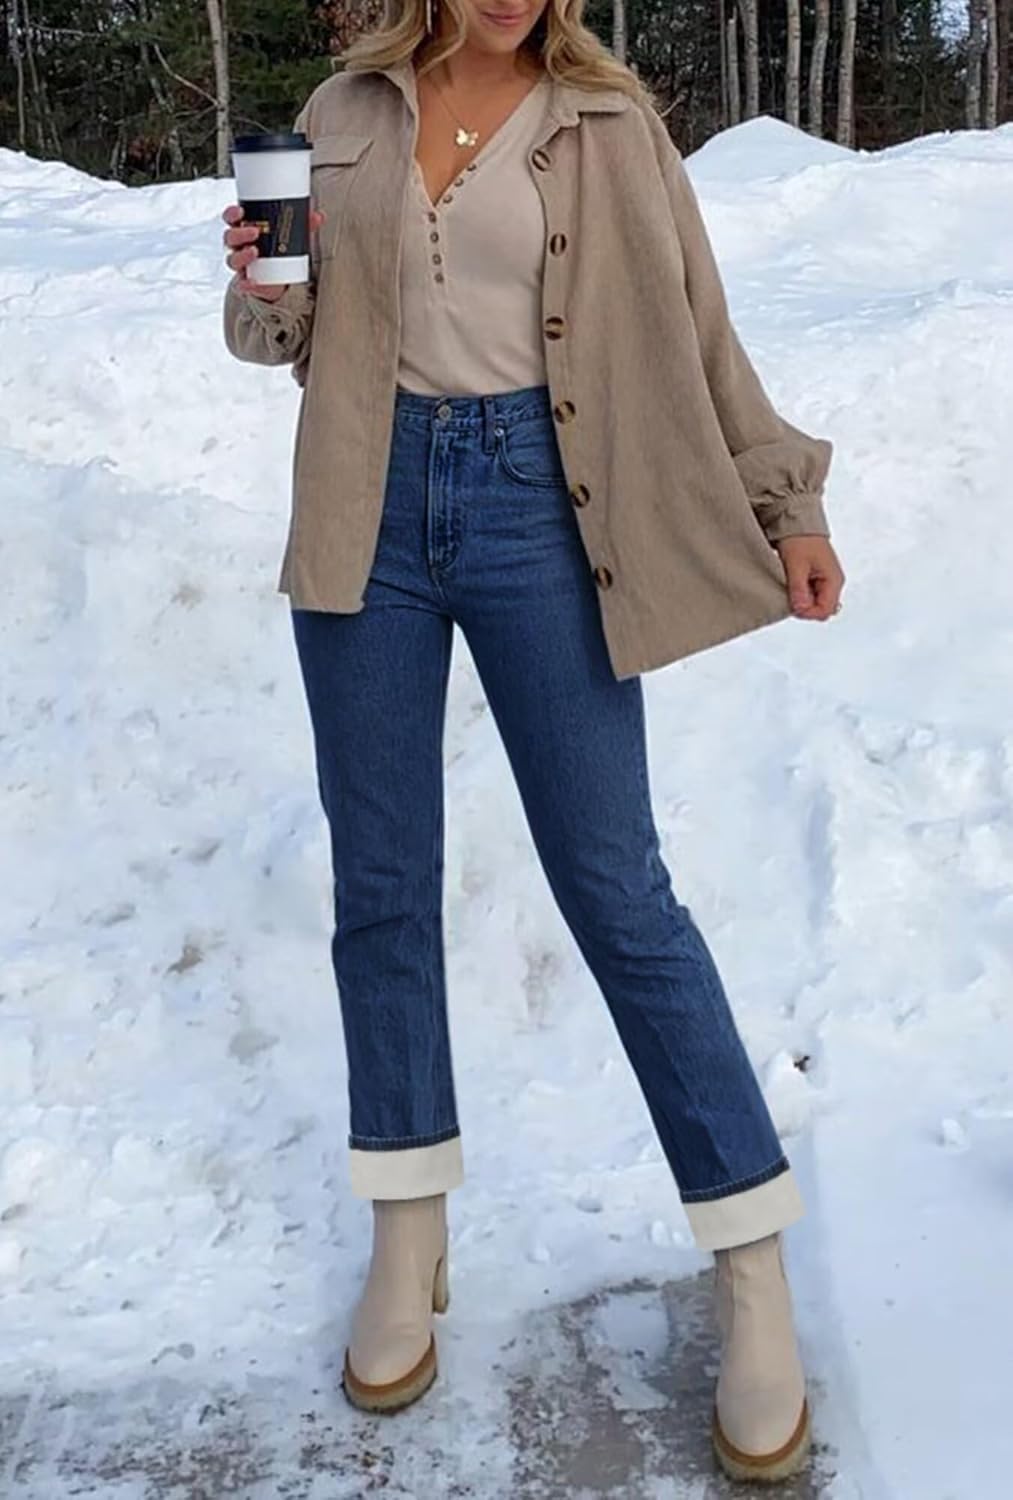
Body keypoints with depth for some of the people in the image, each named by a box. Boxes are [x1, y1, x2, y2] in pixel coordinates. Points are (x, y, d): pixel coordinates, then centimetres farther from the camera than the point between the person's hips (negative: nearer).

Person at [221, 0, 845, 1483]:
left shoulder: (605, 121, 2)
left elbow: (691, 325, 5)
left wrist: (785, 500, -1)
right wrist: (260, 290, -5)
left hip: (534, 504, -3)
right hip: (371, 506, 3)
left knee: (617, 888, -3)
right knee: (379, 885, 7)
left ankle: (754, 1272, 10)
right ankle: (410, 1238, 24)